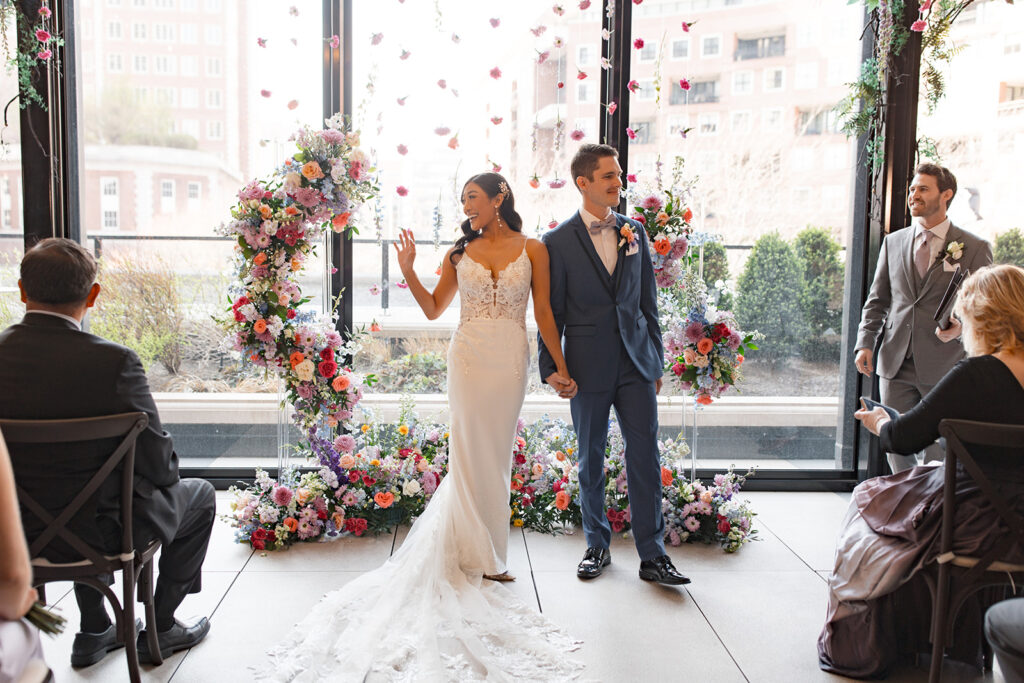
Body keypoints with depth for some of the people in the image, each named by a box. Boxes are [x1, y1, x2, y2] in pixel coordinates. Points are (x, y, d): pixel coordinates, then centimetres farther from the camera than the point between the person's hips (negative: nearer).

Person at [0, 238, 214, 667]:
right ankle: (159, 630, 30)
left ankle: (94, 631, 41)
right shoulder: (113, 361, -26)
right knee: (198, 494, 22)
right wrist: (166, 472, 6)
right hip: (96, 534, -5)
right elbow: (159, 464, -18)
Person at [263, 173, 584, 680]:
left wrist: (561, 366, 1)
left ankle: (483, 551, 22)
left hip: (511, 360, 0)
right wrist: (408, 271, -1)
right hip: (468, 357, 0)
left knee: (496, 455, 8)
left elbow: (544, 312, 4)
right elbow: (433, 308, 12)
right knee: (473, 453, 3)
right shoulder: (461, 252, 8)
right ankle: (480, 555, 14)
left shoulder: (532, 249, 3)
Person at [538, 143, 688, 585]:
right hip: (588, 368, -2)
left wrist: (657, 361, 11)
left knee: (646, 458, 1)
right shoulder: (558, 242, -2)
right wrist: (550, 368, -5)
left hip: (636, 365, 3)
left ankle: (652, 555, 10)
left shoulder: (634, 232, 9)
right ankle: (597, 546, 25)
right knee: (591, 461, 10)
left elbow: (648, 301, 12)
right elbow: (551, 312, 0)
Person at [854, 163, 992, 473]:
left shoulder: (975, 248, 2)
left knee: (940, 456, 1)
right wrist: (865, 343, 1)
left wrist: (962, 327, -17)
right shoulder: (893, 242, 12)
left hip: (945, 366, -3)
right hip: (896, 365, 3)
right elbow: (877, 300, 14)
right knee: (896, 448, 8)